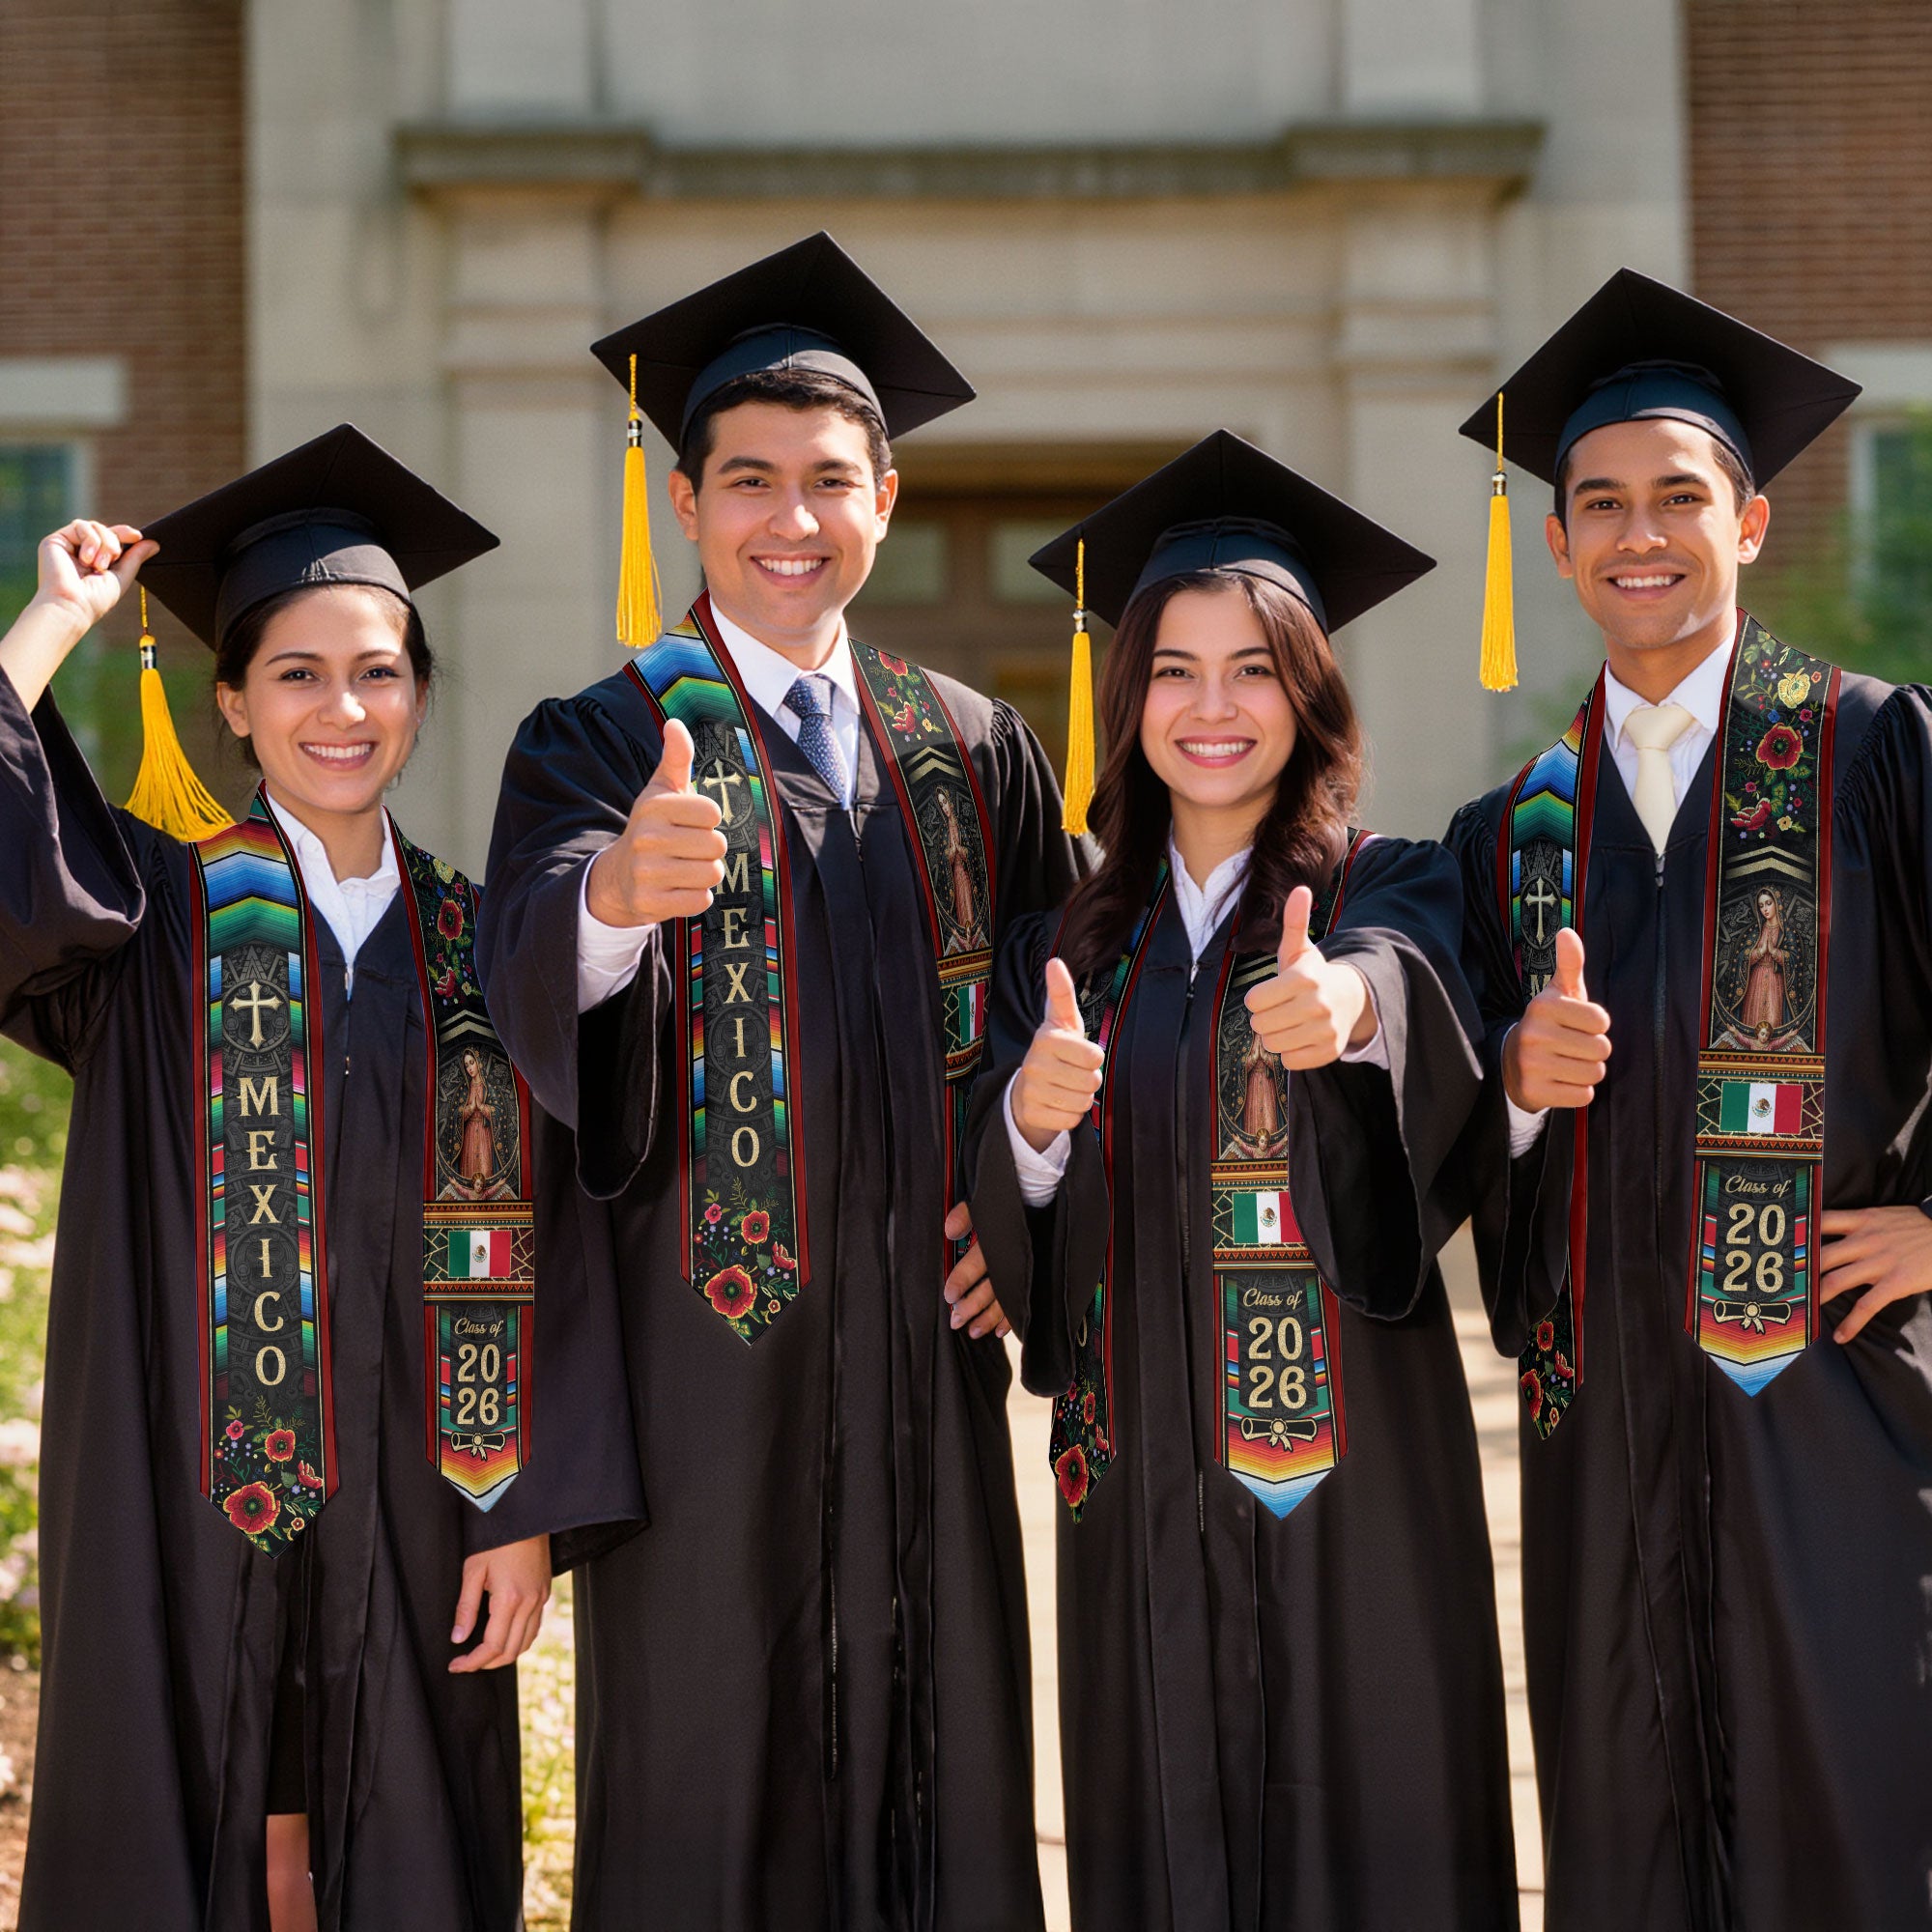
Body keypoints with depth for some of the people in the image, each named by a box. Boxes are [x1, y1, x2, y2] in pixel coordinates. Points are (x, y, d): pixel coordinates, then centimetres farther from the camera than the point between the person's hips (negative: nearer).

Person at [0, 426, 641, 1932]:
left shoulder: (474, 946, 6)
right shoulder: (156, 915, 1)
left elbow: (535, 1250, 2)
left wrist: (529, 1512, -4)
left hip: (410, 1519, 2)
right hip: (186, 1509, -2)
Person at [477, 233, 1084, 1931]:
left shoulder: (975, 753, 11)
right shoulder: (600, 743, -1)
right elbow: (535, 978, -21)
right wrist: (615, 889, -43)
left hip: (923, 1345, 3)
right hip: (706, 1347, -3)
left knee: (937, 1759, 7)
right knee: (707, 1783, 1)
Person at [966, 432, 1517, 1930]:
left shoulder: (1391, 891, 0)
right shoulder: (1073, 945, 10)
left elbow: (1407, 976, -25)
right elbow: (1003, 1228, 3)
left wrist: (1349, 1001, -48)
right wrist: (1030, 1122, -19)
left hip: (1350, 1458, -3)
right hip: (1143, 1473, 3)